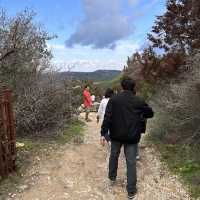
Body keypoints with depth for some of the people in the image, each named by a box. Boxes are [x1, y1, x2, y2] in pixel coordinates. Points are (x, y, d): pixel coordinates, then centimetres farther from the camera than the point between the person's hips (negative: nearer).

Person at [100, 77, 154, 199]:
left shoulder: (114, 99, -3)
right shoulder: (139, 101, -3)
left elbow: (107, 117, -10)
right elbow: (150, 113, 9)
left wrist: (103, 133, -9)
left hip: (116, 134, 1)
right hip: (132, 136, -1)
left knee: (114, 156, 24)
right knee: (131, 162, 6)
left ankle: (112, 177, 42)